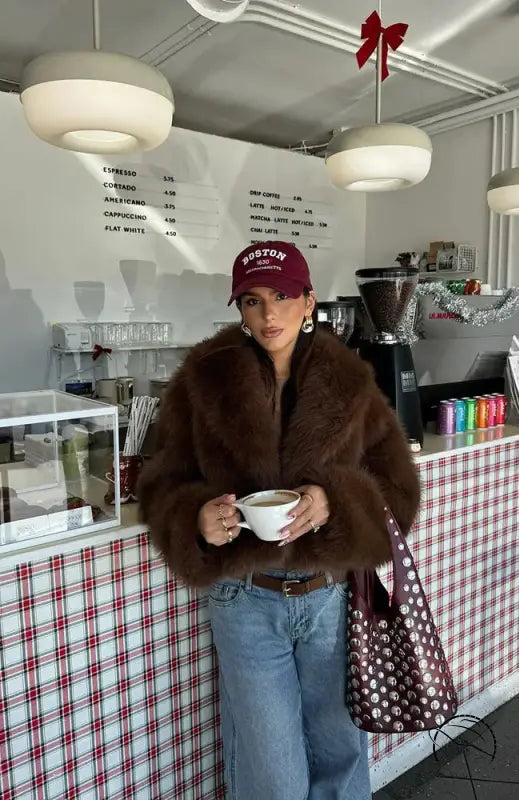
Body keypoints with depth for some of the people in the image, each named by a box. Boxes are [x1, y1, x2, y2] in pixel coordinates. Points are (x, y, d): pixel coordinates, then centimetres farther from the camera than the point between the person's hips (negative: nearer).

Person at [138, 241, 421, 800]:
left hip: (333, 596, 2)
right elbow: (164, 486, -3)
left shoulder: (349, 383, -5)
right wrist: (198, 519, -25)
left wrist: (336, 503, -23)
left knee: (338, 747, 22)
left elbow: (398, 487, -3)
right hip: (246, 601, -1)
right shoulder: (204, 382, -9)